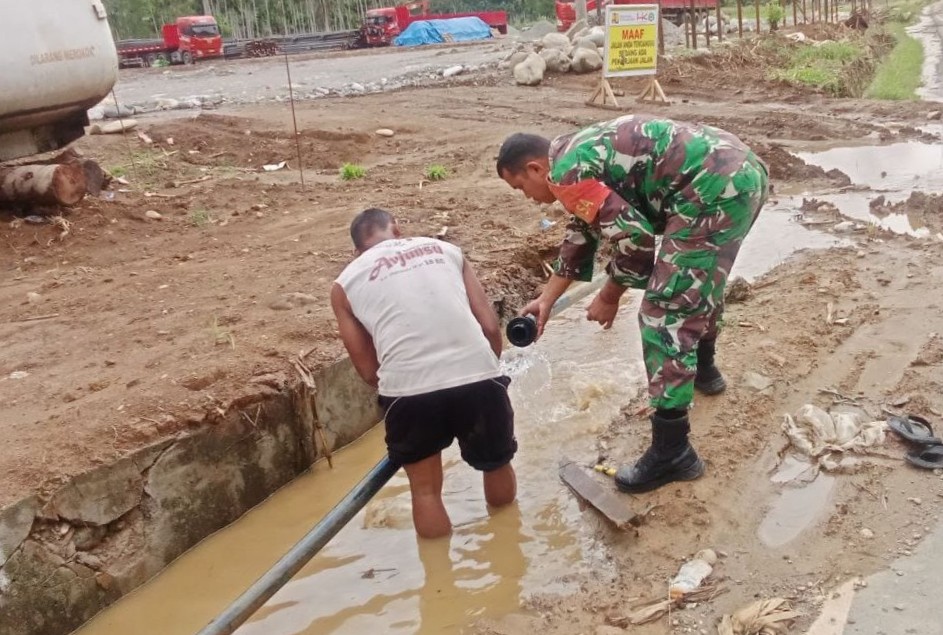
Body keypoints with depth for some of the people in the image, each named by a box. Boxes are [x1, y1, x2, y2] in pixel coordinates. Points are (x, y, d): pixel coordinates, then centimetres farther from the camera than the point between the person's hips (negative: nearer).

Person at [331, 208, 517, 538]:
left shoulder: (345, 283, 17)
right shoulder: (445, 249, 20)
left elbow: (369, 371, 13)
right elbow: (490, 327, 12)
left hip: (408, 389, -2)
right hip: (477, 377, 2)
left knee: (426, 490, 22)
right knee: (497, 465, 29)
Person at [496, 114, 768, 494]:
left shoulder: (566, 172, -9)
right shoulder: (580, 156, 22)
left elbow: (634, 237, -11)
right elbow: (582, 233, 31)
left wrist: (609, 297, 4)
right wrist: (546, 299, 32)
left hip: (714, 190, -11)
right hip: (744, 170, 11)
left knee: (666, 312, -6)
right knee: (700, 278, 33)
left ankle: (672, 452, -2)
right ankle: (703, 368, 54)